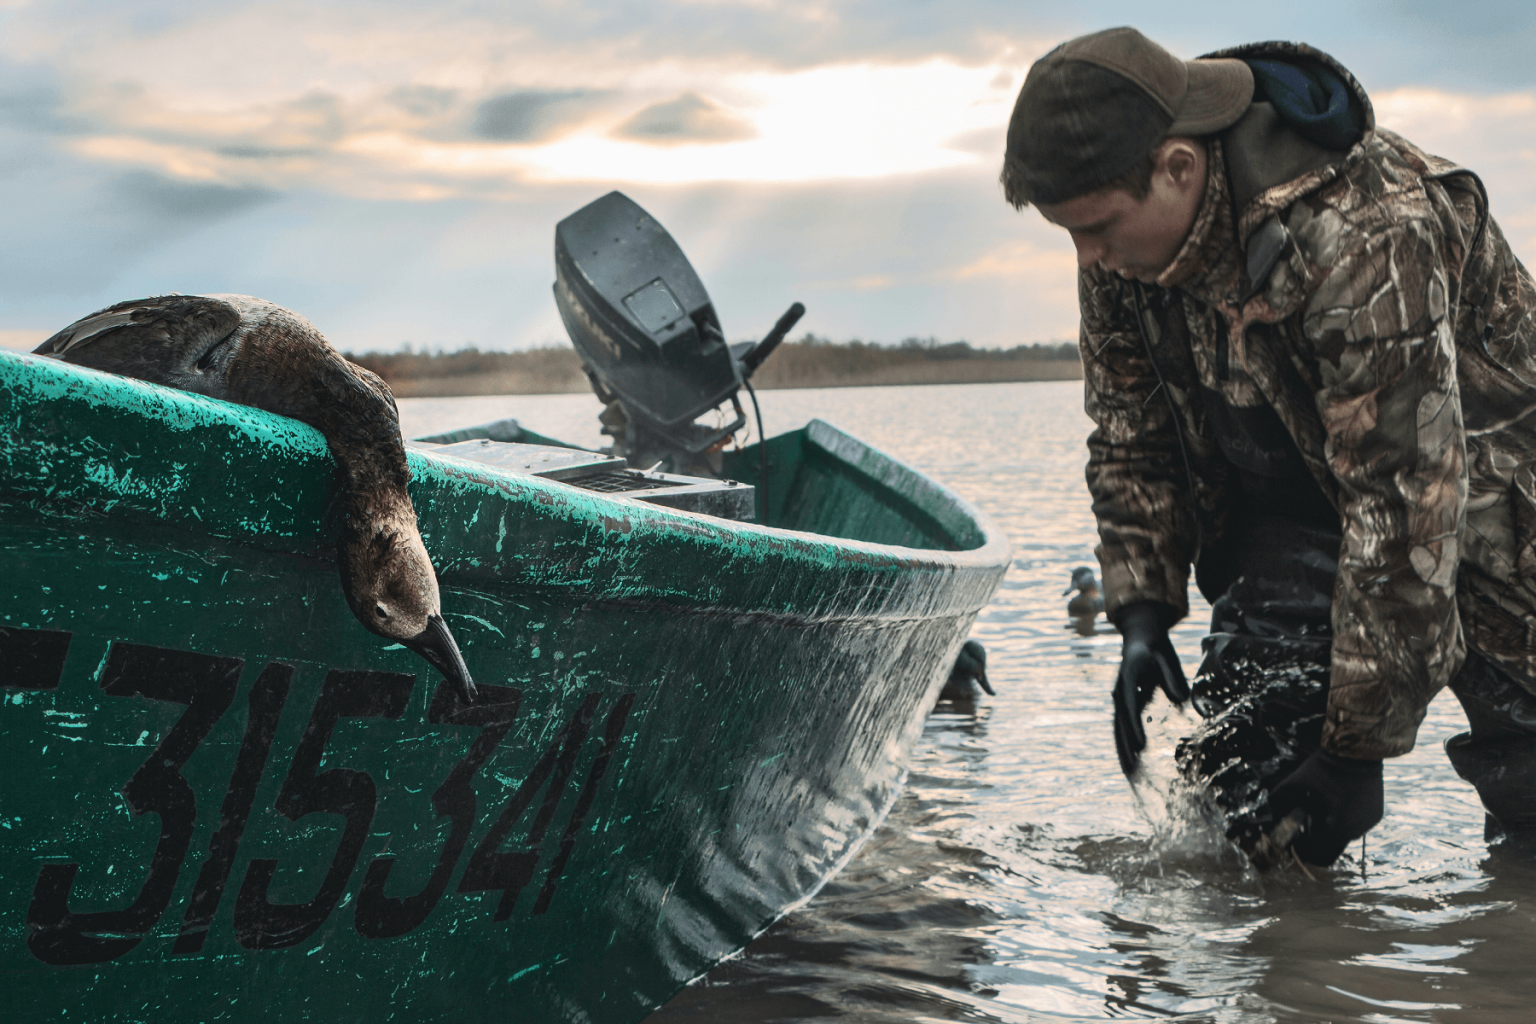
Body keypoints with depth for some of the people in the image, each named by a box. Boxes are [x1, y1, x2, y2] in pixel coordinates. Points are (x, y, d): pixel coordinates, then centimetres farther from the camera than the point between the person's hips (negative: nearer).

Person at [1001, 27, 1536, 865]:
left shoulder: (1367, 239, -38)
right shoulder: (1119, 252, -15)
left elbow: (1406, 511, -35)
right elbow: (1131, 436, 1)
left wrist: (1361, 742, -30)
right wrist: (1141, 610, -10)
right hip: (1285, 502, 5)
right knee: (1240, 761, -9)